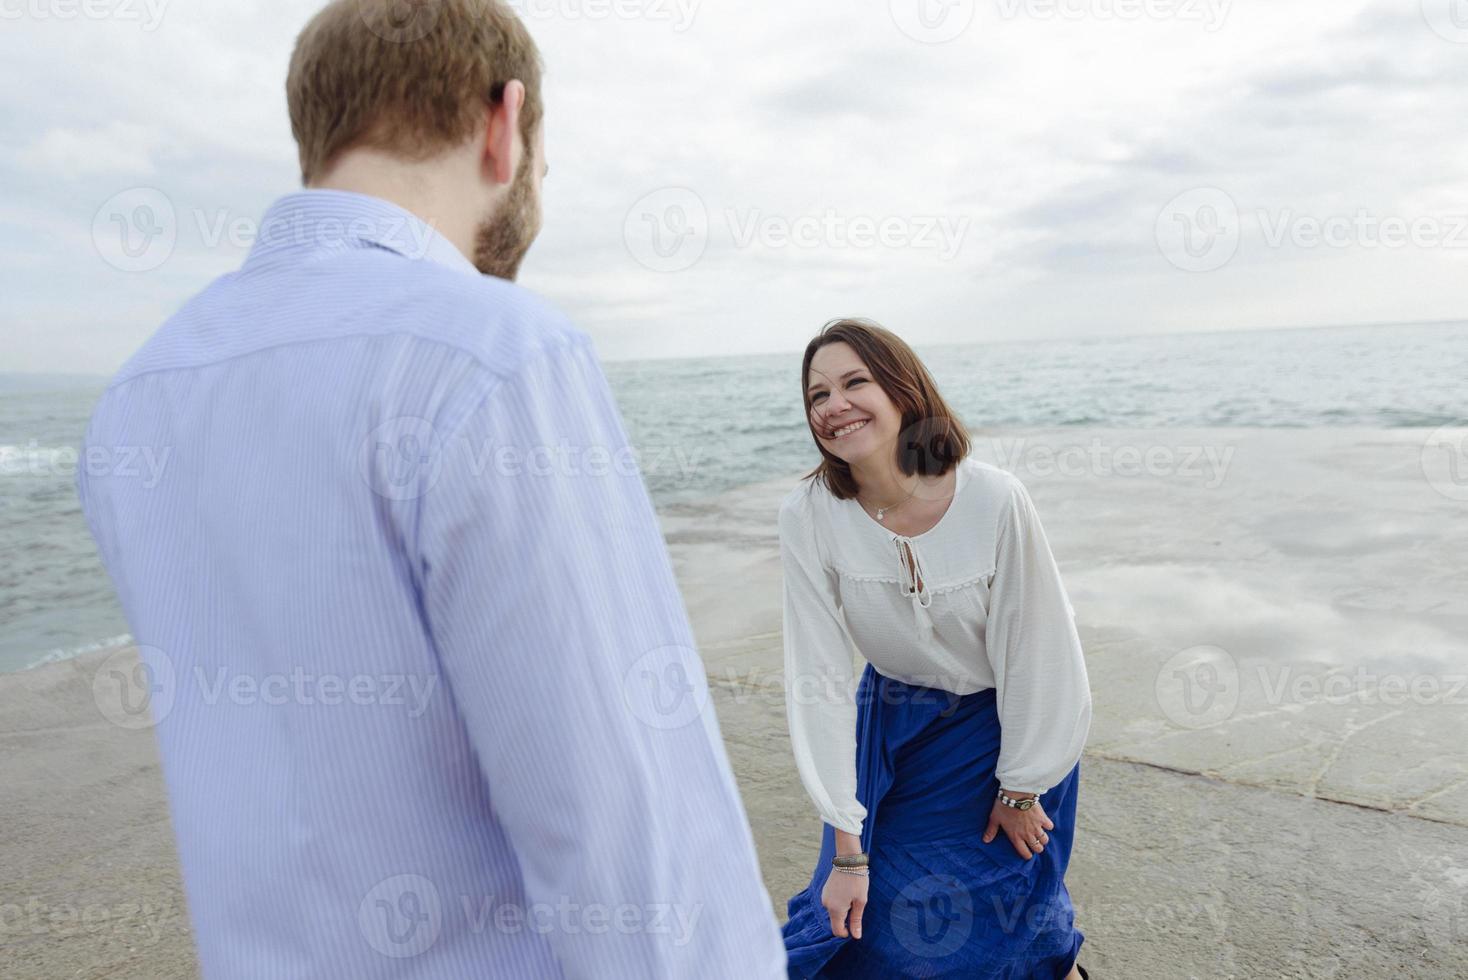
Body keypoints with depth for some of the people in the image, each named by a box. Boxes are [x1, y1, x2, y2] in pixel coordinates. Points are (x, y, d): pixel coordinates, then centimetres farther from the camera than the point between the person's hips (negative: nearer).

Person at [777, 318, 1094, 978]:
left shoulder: (994, 499, -28)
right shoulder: (808, 515, -23)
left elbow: (1034, 652, -17)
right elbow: (819, 679, -19)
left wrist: (1020, 789, -5)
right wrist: (847, 847, -16)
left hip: (1007, 719, -1)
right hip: (895, 719, 2)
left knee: (1000, 914, 8)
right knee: (862, 912, 6)